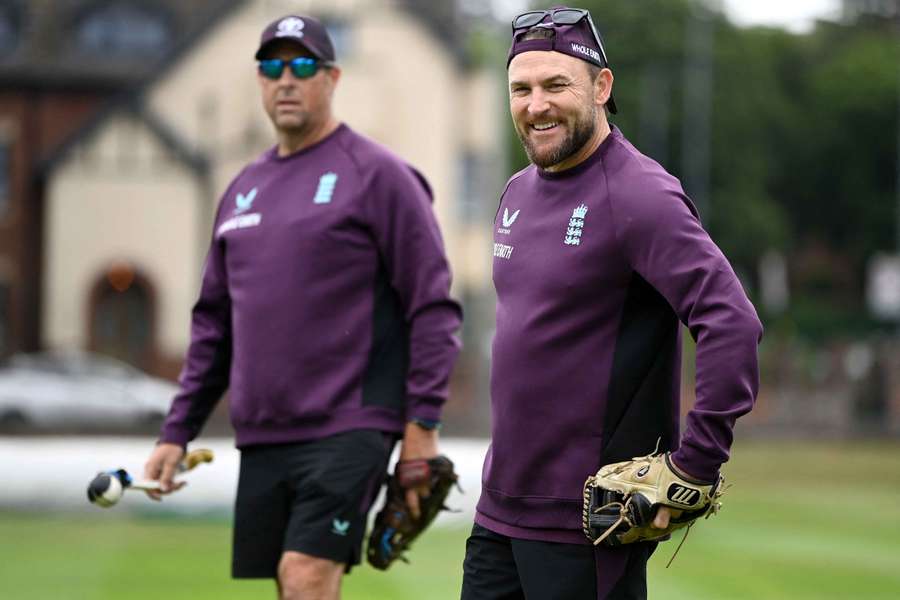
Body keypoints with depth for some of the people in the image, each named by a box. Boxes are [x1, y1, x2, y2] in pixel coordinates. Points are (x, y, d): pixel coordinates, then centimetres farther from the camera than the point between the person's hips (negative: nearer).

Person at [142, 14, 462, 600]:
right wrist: (177, 432, 16)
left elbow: (433, 308, -6)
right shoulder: (243, 189, 17)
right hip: (261, 439, 6)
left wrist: (422, 425, -12)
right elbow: (213, 324, 21)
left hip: (348, 432, -6)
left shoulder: (376, 174, -3)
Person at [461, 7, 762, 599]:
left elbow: (733, 323, -23)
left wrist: (694, 468, -22)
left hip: (587, 527, -8)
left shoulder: (638, 195, -14)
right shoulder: (520, 193, 13)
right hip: (500, 511, 8)